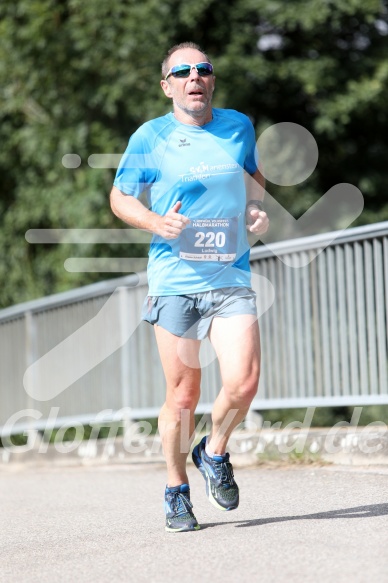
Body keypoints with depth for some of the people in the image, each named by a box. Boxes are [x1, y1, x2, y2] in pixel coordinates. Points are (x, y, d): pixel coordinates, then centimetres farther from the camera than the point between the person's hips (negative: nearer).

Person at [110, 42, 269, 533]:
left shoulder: (239, 126, 7)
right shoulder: (150, 138, -2)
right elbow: (120, 197, 8)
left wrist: (257, 208, 4)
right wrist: (157, 223, -11)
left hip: (232, 280, 2)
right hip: (174, 283, -2)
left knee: (243, 381, -14)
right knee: (183, 396, 2)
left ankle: (214, 454, 16)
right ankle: (176, 490, 23)